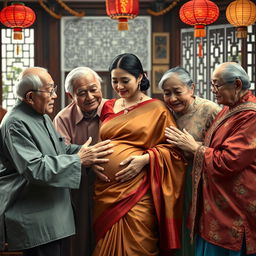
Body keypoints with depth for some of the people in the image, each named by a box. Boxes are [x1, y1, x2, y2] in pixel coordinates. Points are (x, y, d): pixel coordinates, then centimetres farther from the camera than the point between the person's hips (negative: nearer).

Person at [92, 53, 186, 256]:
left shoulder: (156, 109, -1)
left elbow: (173, 148, -4)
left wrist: (145, 158, -16)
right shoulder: (108, 107, 14)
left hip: (136, 193, -5)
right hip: (106, 191, 5)